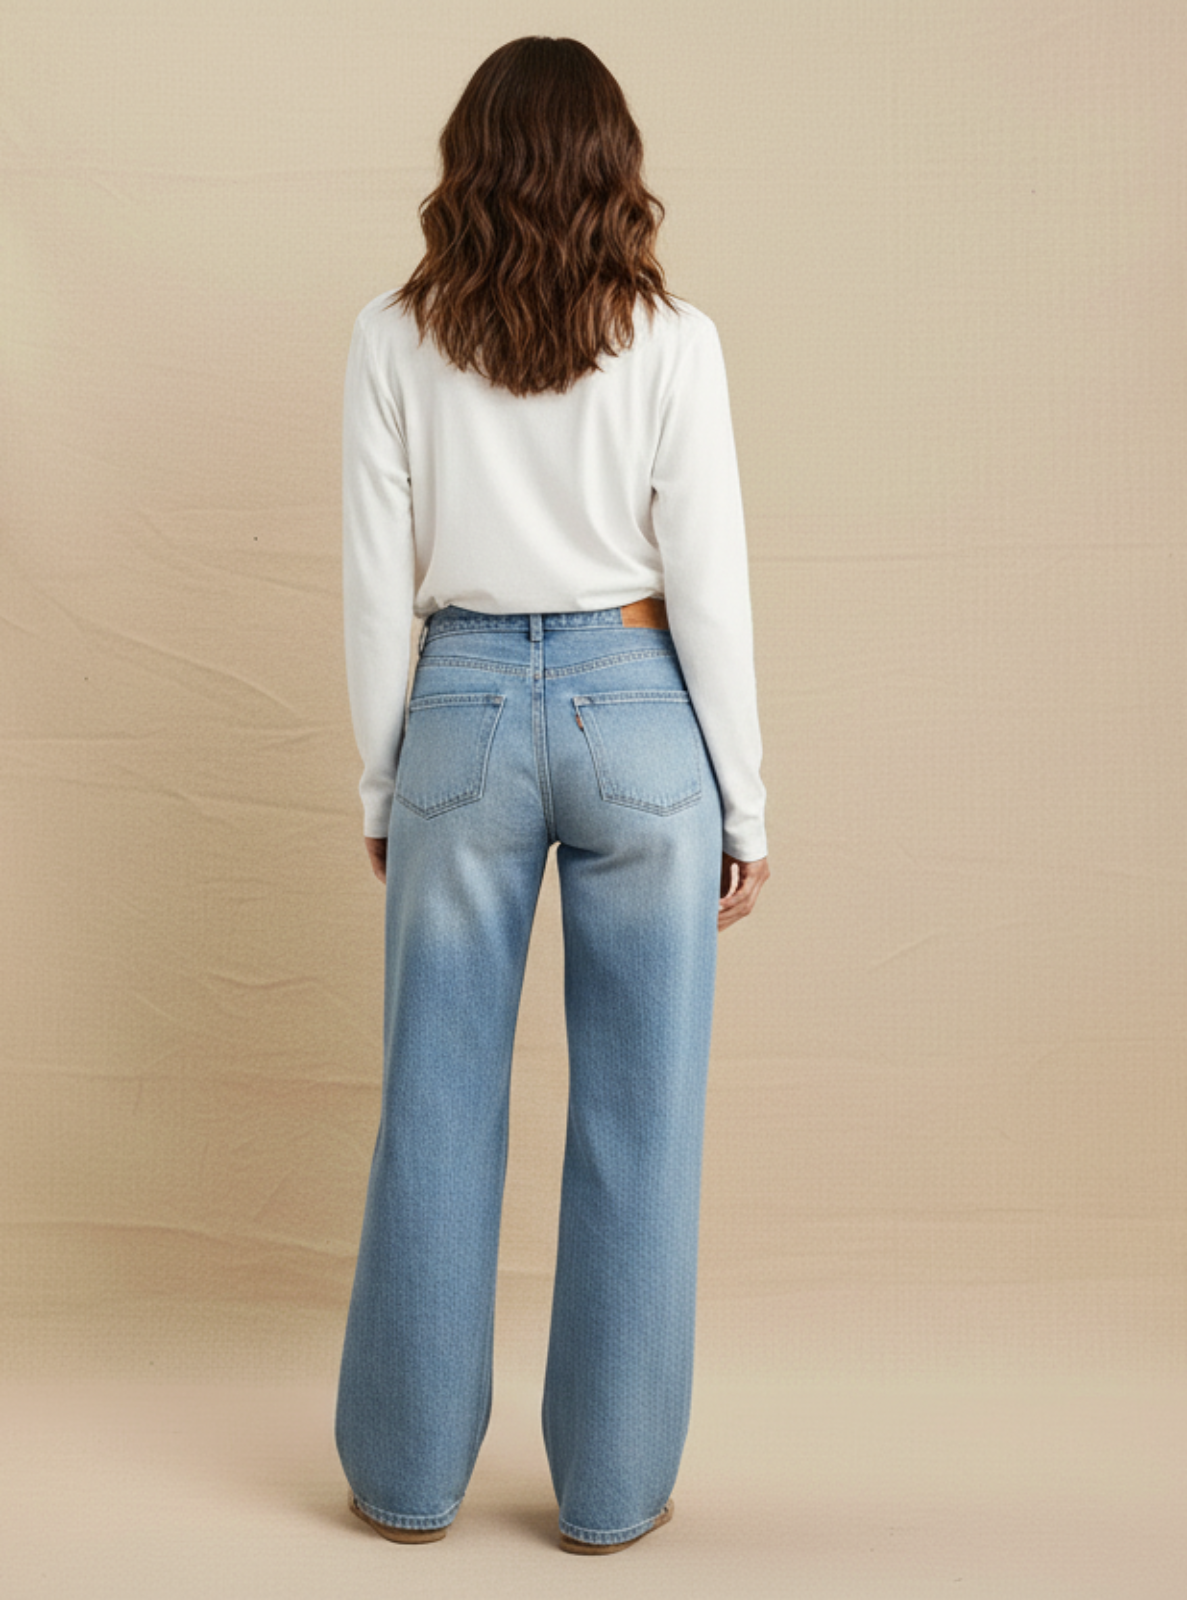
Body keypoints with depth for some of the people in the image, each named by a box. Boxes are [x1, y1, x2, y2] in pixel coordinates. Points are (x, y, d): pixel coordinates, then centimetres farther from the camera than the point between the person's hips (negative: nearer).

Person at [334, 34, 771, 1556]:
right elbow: (708, 587, -5)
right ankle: (611, 1486, 20)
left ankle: (409, 1472, 25)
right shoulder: (669, 339, -5)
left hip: (462, 713, 2)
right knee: (636, 1115, 8)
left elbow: (376, 585, 0)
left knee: (436, 1107, 11)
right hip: (636, 712, -1)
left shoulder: (392, 336, -1)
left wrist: (380, 783, 10)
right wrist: (744, 801, 3)